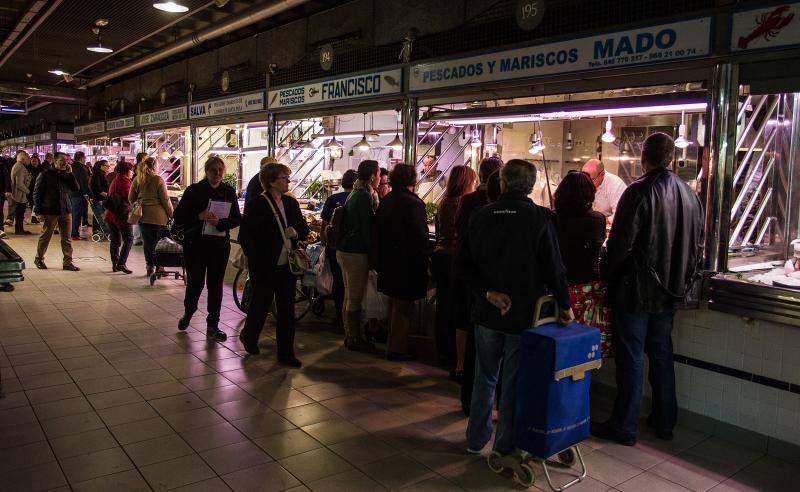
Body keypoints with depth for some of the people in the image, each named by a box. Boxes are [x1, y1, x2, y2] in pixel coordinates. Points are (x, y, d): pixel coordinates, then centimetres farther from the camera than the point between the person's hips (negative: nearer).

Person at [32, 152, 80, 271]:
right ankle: (39, 259, 26)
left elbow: (76, 188, 1)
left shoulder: (67, 174, 9)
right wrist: (38, 211, -7)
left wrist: (70, 174, -7)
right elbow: (37, 193, -2)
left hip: (65, 211, 4)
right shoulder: (45, 174, -3)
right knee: (45, 236, 8)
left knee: (67, 238, 3)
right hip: (49, 212, -3)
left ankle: (68, 262, 8)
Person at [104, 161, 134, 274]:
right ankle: (121, 263, -10)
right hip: (122, 215, -9)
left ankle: (115, 264, 16)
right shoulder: (125, 181, -12)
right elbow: (128, 198, -19)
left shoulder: (114, 180, 16)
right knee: (128, 240, -2)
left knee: (115, 241, 13)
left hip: (110, 214, 9)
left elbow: (109, 195, 20)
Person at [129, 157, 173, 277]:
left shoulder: (137, 179, 7)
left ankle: (150, 266, 14)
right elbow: (165, 199, -8)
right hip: (158, 215, -4)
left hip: (143, 215, 4)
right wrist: (171, 214, 0)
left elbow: (131, 198, 11)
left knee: (148, 242, 11)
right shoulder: (158, 180, -7)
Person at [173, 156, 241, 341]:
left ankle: (212, 326, 14)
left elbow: (237, 219, 3)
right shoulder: (193, 190, -1)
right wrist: (199, 216, -20)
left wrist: (220, 222, -16)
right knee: (195, 283, 3)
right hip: (196, 244, -2)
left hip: (220, 245, 2)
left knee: (215, 285, 4)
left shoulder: (229, 192, 5)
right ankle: (188, 313, 34)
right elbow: (178, 216, -3)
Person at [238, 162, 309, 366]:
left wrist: (296, 232, -8)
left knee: (287, 311, 6)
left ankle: (286, 353, 15)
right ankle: (248, 337, 40)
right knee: (260, 305, 11)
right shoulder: (256, 205, -9)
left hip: (287, 266, 5)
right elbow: (245, 237, -11)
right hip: (265, 268, -5)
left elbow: (304, 228, 15)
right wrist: (256, 261, -15)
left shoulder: (291, 203, 8)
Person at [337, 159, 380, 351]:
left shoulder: (355, 193, 13)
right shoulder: (365, 197, -16)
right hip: (356, 254, -10)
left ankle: (350, 335, 28)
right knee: (355, 298, 0)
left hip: (344, 251, 10)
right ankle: (355, 338, 9)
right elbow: (368, 229, -18)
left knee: (349, 295, 17)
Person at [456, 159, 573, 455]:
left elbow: (463, 266, -5)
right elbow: (554, 268, -11)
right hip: (524, 315, -3)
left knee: (485, 376, 19)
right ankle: (505, 447, 22)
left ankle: (476, 439, 32)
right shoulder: (541, 218, -13)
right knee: (514, 383, 10)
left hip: (486, 313, 3)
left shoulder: (480, 216, -3)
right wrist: (564, 305, 1)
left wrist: (488, 292, -6)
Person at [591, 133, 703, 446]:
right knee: (661, 354, 18)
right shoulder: (689, 194, 5)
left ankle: (625, 427, 12)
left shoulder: (638, 192, -17)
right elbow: (697, 244, 11)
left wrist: (605, 274, -4)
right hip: (671, 291, 7)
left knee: (631, 358, 2)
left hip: (636, 291, -7)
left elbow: (620, 244, -19)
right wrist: (684, 279, 20)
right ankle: (664, 422, 29)